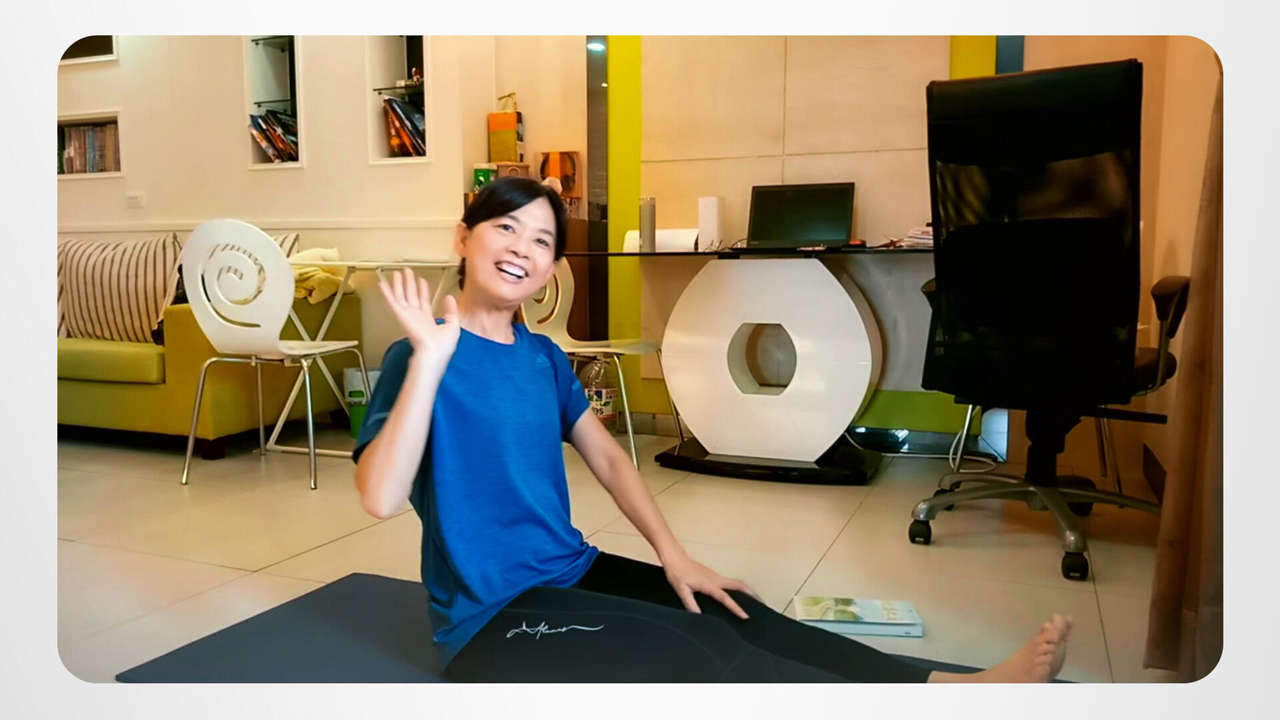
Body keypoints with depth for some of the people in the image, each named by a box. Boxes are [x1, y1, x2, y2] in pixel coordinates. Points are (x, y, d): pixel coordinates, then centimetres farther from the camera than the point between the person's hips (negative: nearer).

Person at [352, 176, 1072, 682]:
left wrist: (674, 556, -1)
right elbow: (380, 497, -28)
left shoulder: (542, 355, 7)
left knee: (743, 619, -11)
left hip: (572, 573, 7)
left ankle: (957, 685, -14)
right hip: (493, 620, -7)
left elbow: (609, 458, 9)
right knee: (699, 654, -20)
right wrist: (429, 357, -34)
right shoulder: (429, 356, -15)